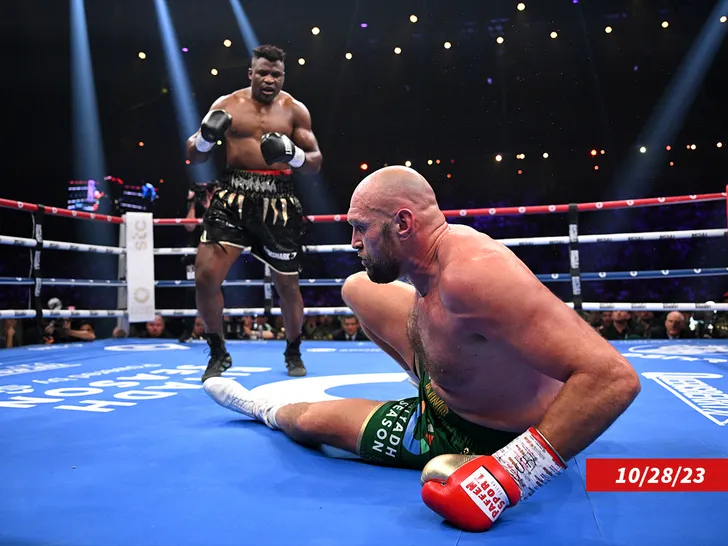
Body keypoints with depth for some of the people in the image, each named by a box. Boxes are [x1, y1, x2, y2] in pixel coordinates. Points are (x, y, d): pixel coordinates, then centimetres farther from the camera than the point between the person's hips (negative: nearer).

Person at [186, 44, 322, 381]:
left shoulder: (295, 110, 5)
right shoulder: (227, 105, 6)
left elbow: (315, 162, 4)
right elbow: (194, 157, 7)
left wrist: (292, 154, -18)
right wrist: (206, 136, -15)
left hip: (277, 201, 0)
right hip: (234, 195, 1)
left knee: (287, 284, 7)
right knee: (206, 276, -11)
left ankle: (293, 353, 32)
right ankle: (218, 353, 12)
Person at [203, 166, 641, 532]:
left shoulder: (472, 273, -41)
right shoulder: (443, 241, -13)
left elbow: (614, 377, -44)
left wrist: (507, 477, -45)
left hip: (480, 432, -7)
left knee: (310, 420, 2)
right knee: (356, 289, 15)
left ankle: (260, 408, 41)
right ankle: (438, 385, 27)